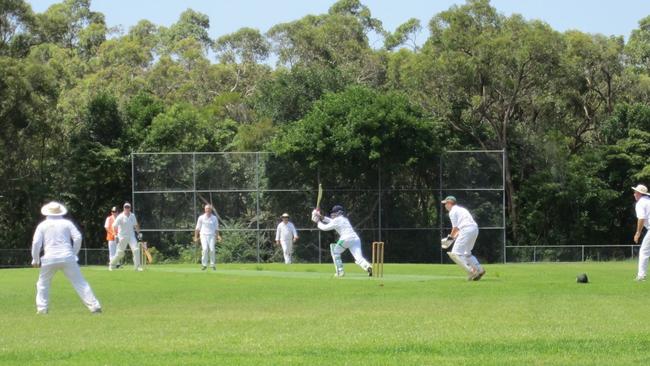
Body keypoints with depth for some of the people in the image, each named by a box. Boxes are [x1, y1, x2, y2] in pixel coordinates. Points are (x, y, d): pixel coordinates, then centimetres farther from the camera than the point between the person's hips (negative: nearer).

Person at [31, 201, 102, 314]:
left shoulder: (43, 225, 10)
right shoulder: (67, 223, 11)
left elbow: (36, 243, 2)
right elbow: (77, 237, 1)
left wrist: (35, 260, 11)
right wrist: (74, 253, 12)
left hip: (50, 258, 0)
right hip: (67, 257, 0)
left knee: (43, 284, 18)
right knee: (79, 282, 0)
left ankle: (42, 309, 11)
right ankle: (94, 306, -7)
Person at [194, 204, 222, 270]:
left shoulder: (214, 218, 10)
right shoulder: (201, 218, 8)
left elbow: (216, 229, 12)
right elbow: (197, 228, 11)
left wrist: (218, 236, -2)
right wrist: (196, 237, 5)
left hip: (211, 236, 1)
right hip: (203, 235, -1)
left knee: (212, 249, -12)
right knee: (205, 249, -18)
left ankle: (213, 264, -1)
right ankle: (204, 264, -12)